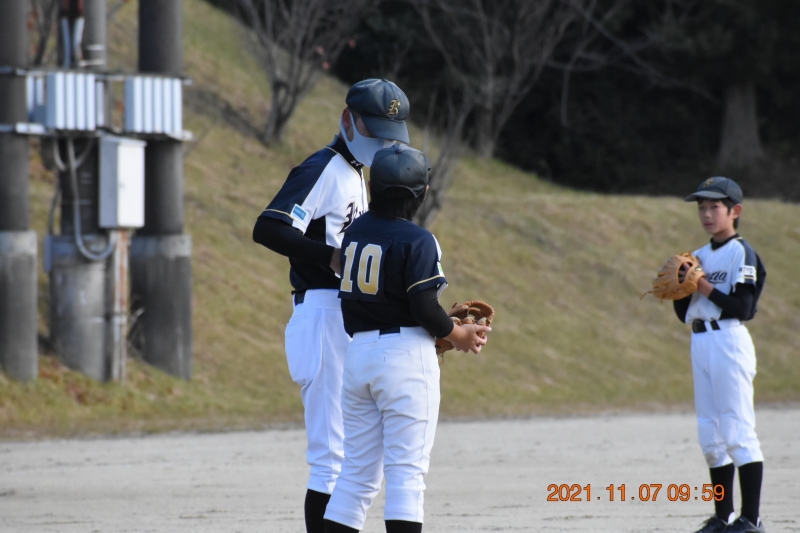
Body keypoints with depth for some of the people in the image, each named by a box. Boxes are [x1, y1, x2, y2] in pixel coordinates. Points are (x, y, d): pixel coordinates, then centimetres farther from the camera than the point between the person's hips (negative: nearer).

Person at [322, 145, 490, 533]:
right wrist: (458, 336, 1)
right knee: (407, 470, -5)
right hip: (405, 353, -7)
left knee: (358, 472, 11)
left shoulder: (355, 232, 9)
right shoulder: (416, 240, -12)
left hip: (357, 352, 7)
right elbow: (424, 307, -17)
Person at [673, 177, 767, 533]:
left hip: (730, 340, -8)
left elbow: (741, 307, -14)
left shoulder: (742, 253, -6)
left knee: (738, 431, -9)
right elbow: (684, 314, 17)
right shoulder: (699, 257, 17)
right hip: (700, 342, 8)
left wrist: (704, 287, -16)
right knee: (711, 436, 9)